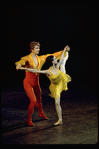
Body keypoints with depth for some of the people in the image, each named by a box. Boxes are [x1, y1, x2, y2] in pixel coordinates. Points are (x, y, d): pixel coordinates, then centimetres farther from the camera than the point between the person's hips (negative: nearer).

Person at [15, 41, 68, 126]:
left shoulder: (40, 58, 0)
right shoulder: (27, 58, -16)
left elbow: (52, 55, 7)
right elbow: (22, 61, -39)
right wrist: (19, 65, -63)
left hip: (36, 82, 6)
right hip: (28, 82, -6)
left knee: (39, 99, 23)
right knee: (33, 101, -16)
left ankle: (41, 113, 52)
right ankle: (29, 120, 0)